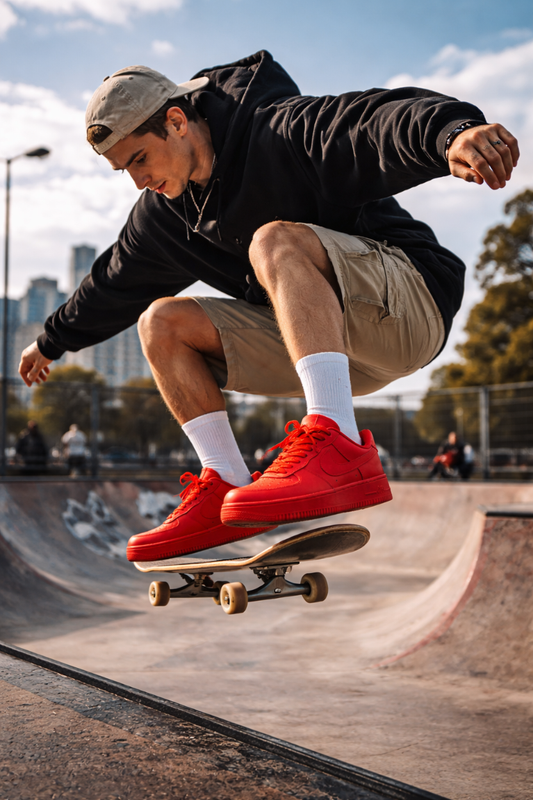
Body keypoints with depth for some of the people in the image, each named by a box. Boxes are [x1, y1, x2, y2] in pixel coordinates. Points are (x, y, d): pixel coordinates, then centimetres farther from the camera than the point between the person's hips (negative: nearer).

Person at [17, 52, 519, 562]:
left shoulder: (279, 133, -15)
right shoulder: (162, 214, 10)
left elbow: (380, 123, -33)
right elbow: (113, 284, 25)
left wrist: (454, 130, -54)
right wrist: (52, 342, 36)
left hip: (410, 300, -8)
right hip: (328, 341, 8)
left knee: (274, 240, -34)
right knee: (161, 322, 0)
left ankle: (341, 452, -46)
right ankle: (226, 488, -9)